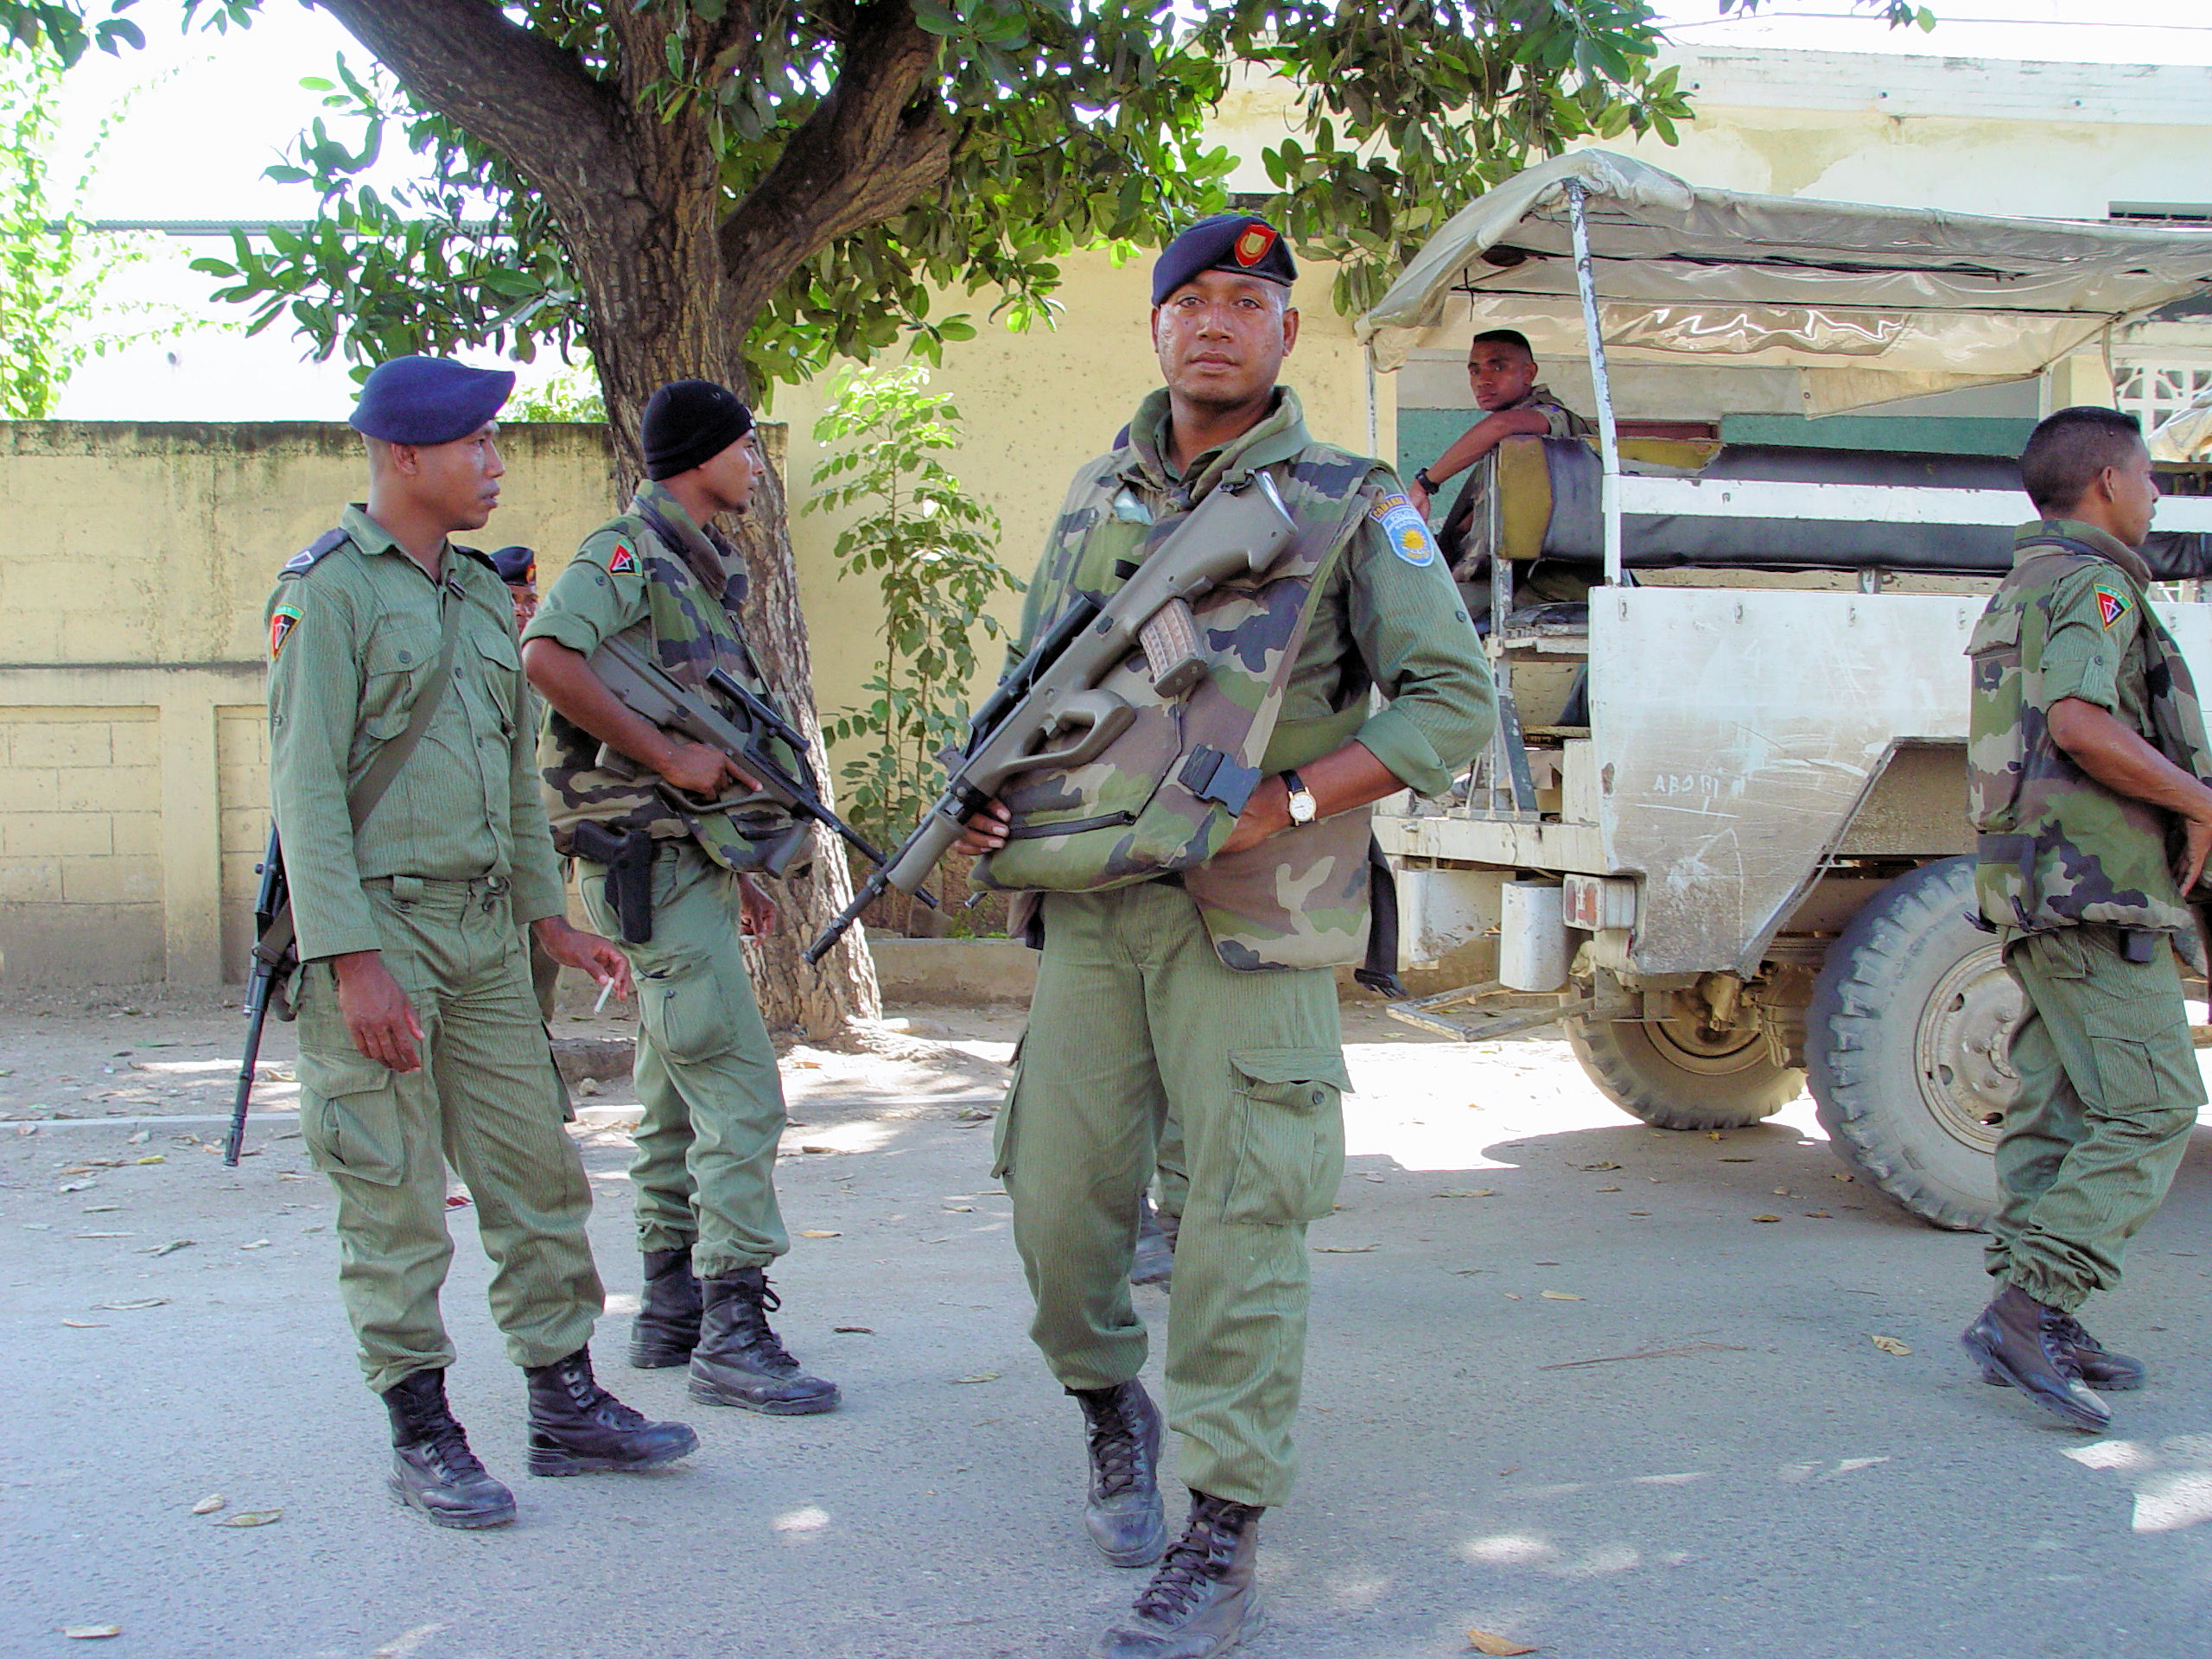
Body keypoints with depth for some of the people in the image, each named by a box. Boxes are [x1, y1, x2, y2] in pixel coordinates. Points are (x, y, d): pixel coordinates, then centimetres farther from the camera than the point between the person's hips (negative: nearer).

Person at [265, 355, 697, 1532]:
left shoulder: (480, 592, 16)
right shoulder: (329, 589, -8)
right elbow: (305, 785, -14)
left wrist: (550, 916, 17)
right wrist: (352, 959, -21)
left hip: (484, 934, 7)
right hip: (375, 928, -7)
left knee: (536, 1176, 8)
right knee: (396, 1203, 0)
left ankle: (567, 1408, 18)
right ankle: (422, 1438, 12)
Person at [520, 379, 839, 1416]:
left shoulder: (696, 567, 19)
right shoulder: (627, 552, -10)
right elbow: (546, 657, -29)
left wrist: (738, 870, 21)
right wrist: (671, 756, -24)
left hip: (684, 860, 10)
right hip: (648, 860, -10)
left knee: (679, 1099, 13)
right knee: (740, 1096, -11)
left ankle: (670, 1313, 22)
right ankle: (733, 1336, -8)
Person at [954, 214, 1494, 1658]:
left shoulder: (1352, 505, 1)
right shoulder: (1096, 499, 16)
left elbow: (1456, 702, -4)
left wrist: (1287, 803, -14)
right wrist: (990, 797, 7)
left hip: (1248, 918, -4)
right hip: (1089, 908, 4)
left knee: (1241, 1225, -4)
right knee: (1058, 1197, 6)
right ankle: (1111, 1408, 35)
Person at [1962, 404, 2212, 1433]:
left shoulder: (2022, 592, 22)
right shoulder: (2094, 583, -10)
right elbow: (2079, 723, -26)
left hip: (2031, 882, 10)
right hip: (2094, 883, -10)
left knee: (2058, 1107, 10)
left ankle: (2031, 1325, 12)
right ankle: (2030, 1306, -15)